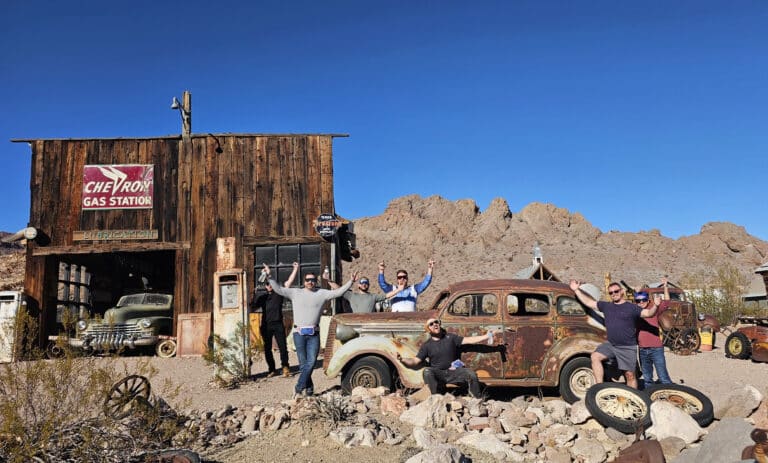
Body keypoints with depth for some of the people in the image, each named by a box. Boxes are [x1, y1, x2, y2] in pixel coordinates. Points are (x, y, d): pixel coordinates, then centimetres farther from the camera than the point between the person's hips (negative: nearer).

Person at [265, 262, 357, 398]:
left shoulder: (322, 293, 7)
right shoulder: (295, 292, 6)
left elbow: (339, 292, 1)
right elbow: (278, 289, 2)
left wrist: (351, 281, -8)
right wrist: (269, 276, -8)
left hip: (314, 334, 1)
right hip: (299, 333, -1)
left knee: (311, 362, -8)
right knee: (303, 363, 3)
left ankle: (299, 388, 0)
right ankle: (309, 388, 17)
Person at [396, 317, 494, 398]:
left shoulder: (450, 337, 8)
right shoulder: (427, 345, 5)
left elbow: (468, 340, 4)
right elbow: (415, 361, -1)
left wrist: (486, 336, -4)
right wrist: (403, 360, -21)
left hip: (453, 371, 1)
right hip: (438, 373, -1)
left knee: (472, 375, -20)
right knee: (427, 372, -32)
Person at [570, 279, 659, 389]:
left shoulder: (631, 308, -1)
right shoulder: (606, 306, 10)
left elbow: (648, 313, -13)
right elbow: (588, 302, 15)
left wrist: (655, 306, -32)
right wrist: (576, 290, 13)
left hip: (628, 348, -3)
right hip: (610, 345, 4)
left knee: (630, 375, 1)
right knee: (595, 356, -18)